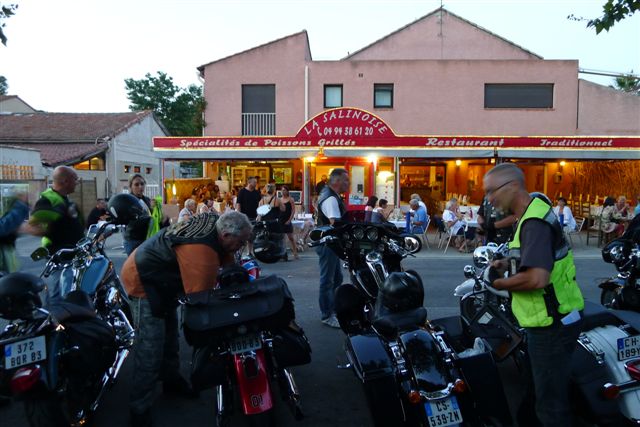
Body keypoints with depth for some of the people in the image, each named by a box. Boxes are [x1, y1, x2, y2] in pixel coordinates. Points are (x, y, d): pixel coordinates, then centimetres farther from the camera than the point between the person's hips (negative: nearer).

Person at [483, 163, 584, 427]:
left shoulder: (535, 223, -24)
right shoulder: (534, 211, 8)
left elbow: (536, 279, -36)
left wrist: (499, 283, -20)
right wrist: (508, 263, 8)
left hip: (551, 326, -10)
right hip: (555, 321, 10)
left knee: (551, 404, 4)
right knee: (553, 394, 26)